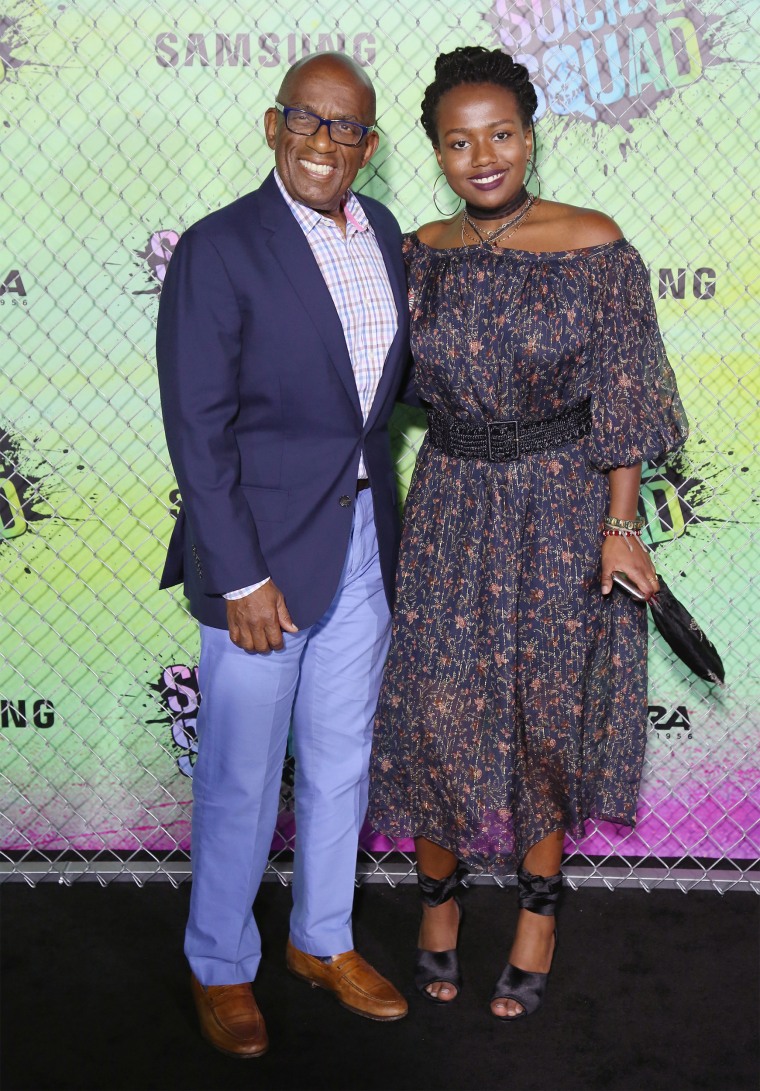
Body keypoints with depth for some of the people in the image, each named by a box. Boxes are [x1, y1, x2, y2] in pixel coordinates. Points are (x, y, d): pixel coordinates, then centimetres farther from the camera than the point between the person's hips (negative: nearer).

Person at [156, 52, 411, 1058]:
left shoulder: (382, 232, 6)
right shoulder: (219, 250, -14)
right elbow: (198, 429, -15)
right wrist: (242, 578, -17)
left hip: (363, 540, 6)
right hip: (263, 549, -6)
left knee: (341, 763, 19)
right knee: (240, 784, 7)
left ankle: (323, 939, 39)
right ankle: (220, 966, 30)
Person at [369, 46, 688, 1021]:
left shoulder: (594, 247, -8)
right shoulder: (419, 256, 0)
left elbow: (622, 399, -6)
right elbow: (390, 382, 12)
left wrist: (620, 527, -9)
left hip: (564, 509, -2)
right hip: (452, 509, 2)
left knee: (551, 706, 9)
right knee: (438, 706, 3)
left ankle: (538, 906, 29)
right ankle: (439, 891, 27)